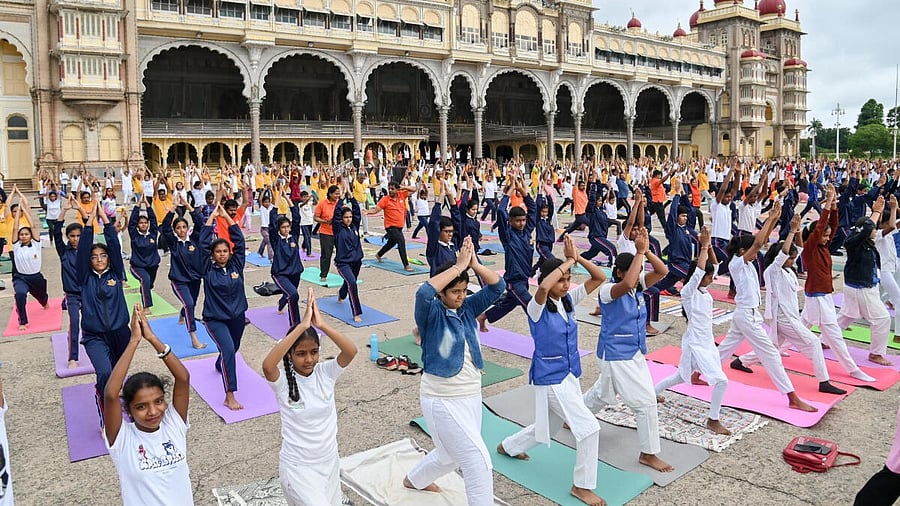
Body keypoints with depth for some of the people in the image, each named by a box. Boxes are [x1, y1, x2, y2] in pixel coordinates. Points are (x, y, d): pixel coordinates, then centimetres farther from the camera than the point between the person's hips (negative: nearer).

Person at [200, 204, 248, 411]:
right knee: (228, 350, -23)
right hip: (215, 319, -4)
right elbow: (203, 245, -17)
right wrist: (211, 217, -16)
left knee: (232, 348, 24)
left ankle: (220, 366, 61)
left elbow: (239, 241, -7)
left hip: (237, 316, 5)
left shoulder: (236, 266, -4)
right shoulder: (208, 270, -10)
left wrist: (227, 217, -8)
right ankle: (230, 396, -20)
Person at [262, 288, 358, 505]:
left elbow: (351, 351, -24)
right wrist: (302, 326, -39)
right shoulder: (283, 381, -16)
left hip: (330, 463, 4)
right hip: (298, 469, -4)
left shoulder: (326, 372, -7)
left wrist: (322, 325, -33)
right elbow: (267, 365, -38)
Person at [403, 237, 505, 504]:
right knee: (478, 460, -7)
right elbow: (423, 293, -39)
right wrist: (459, 266, -36)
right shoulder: (431, 313, -16)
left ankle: (415, 479, 52)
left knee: (452, 455, 26)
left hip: (471, 396, 7)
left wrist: (474, 264, -22)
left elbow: (497, 286, -7)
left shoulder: (467, 308, 1)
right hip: (442, 400, -7)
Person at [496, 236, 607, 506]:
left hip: (570, 375, 8)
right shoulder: (537, 307, -19)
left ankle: (508, 446, 49)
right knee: (589, 427, -10)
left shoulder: (569, 300, 1)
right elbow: (544, 287, -43)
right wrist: (569, 260, -32)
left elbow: (600, 278, -4)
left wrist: (578, 257, -17)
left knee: (549, 427, 24)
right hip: (549, 379, -8)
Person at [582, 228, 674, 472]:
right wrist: (640, 252, -35)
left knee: (603, 394, 25)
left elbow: (662, 271, -8)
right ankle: (648, 454, 9)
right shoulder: (608, 290, -20)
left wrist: (647, 250, -21)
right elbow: (627, 284, -42)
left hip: (635, 353, 9)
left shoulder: (638, 286, 2)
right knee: (646, 402, -7)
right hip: (617, 355, -9)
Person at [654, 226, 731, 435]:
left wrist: (709, 245, -6)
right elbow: (699, 270, -29)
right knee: (721, 380, -14)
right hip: (695, 344, -9)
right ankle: (713, 420, 1)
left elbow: (714, 266, 5)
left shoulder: (704, 290, 6)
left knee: (682, 377, 23)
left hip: (707, 342, 9)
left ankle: (653, 392, 43)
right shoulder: (688, 292, -17)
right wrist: (704, 246, -22)